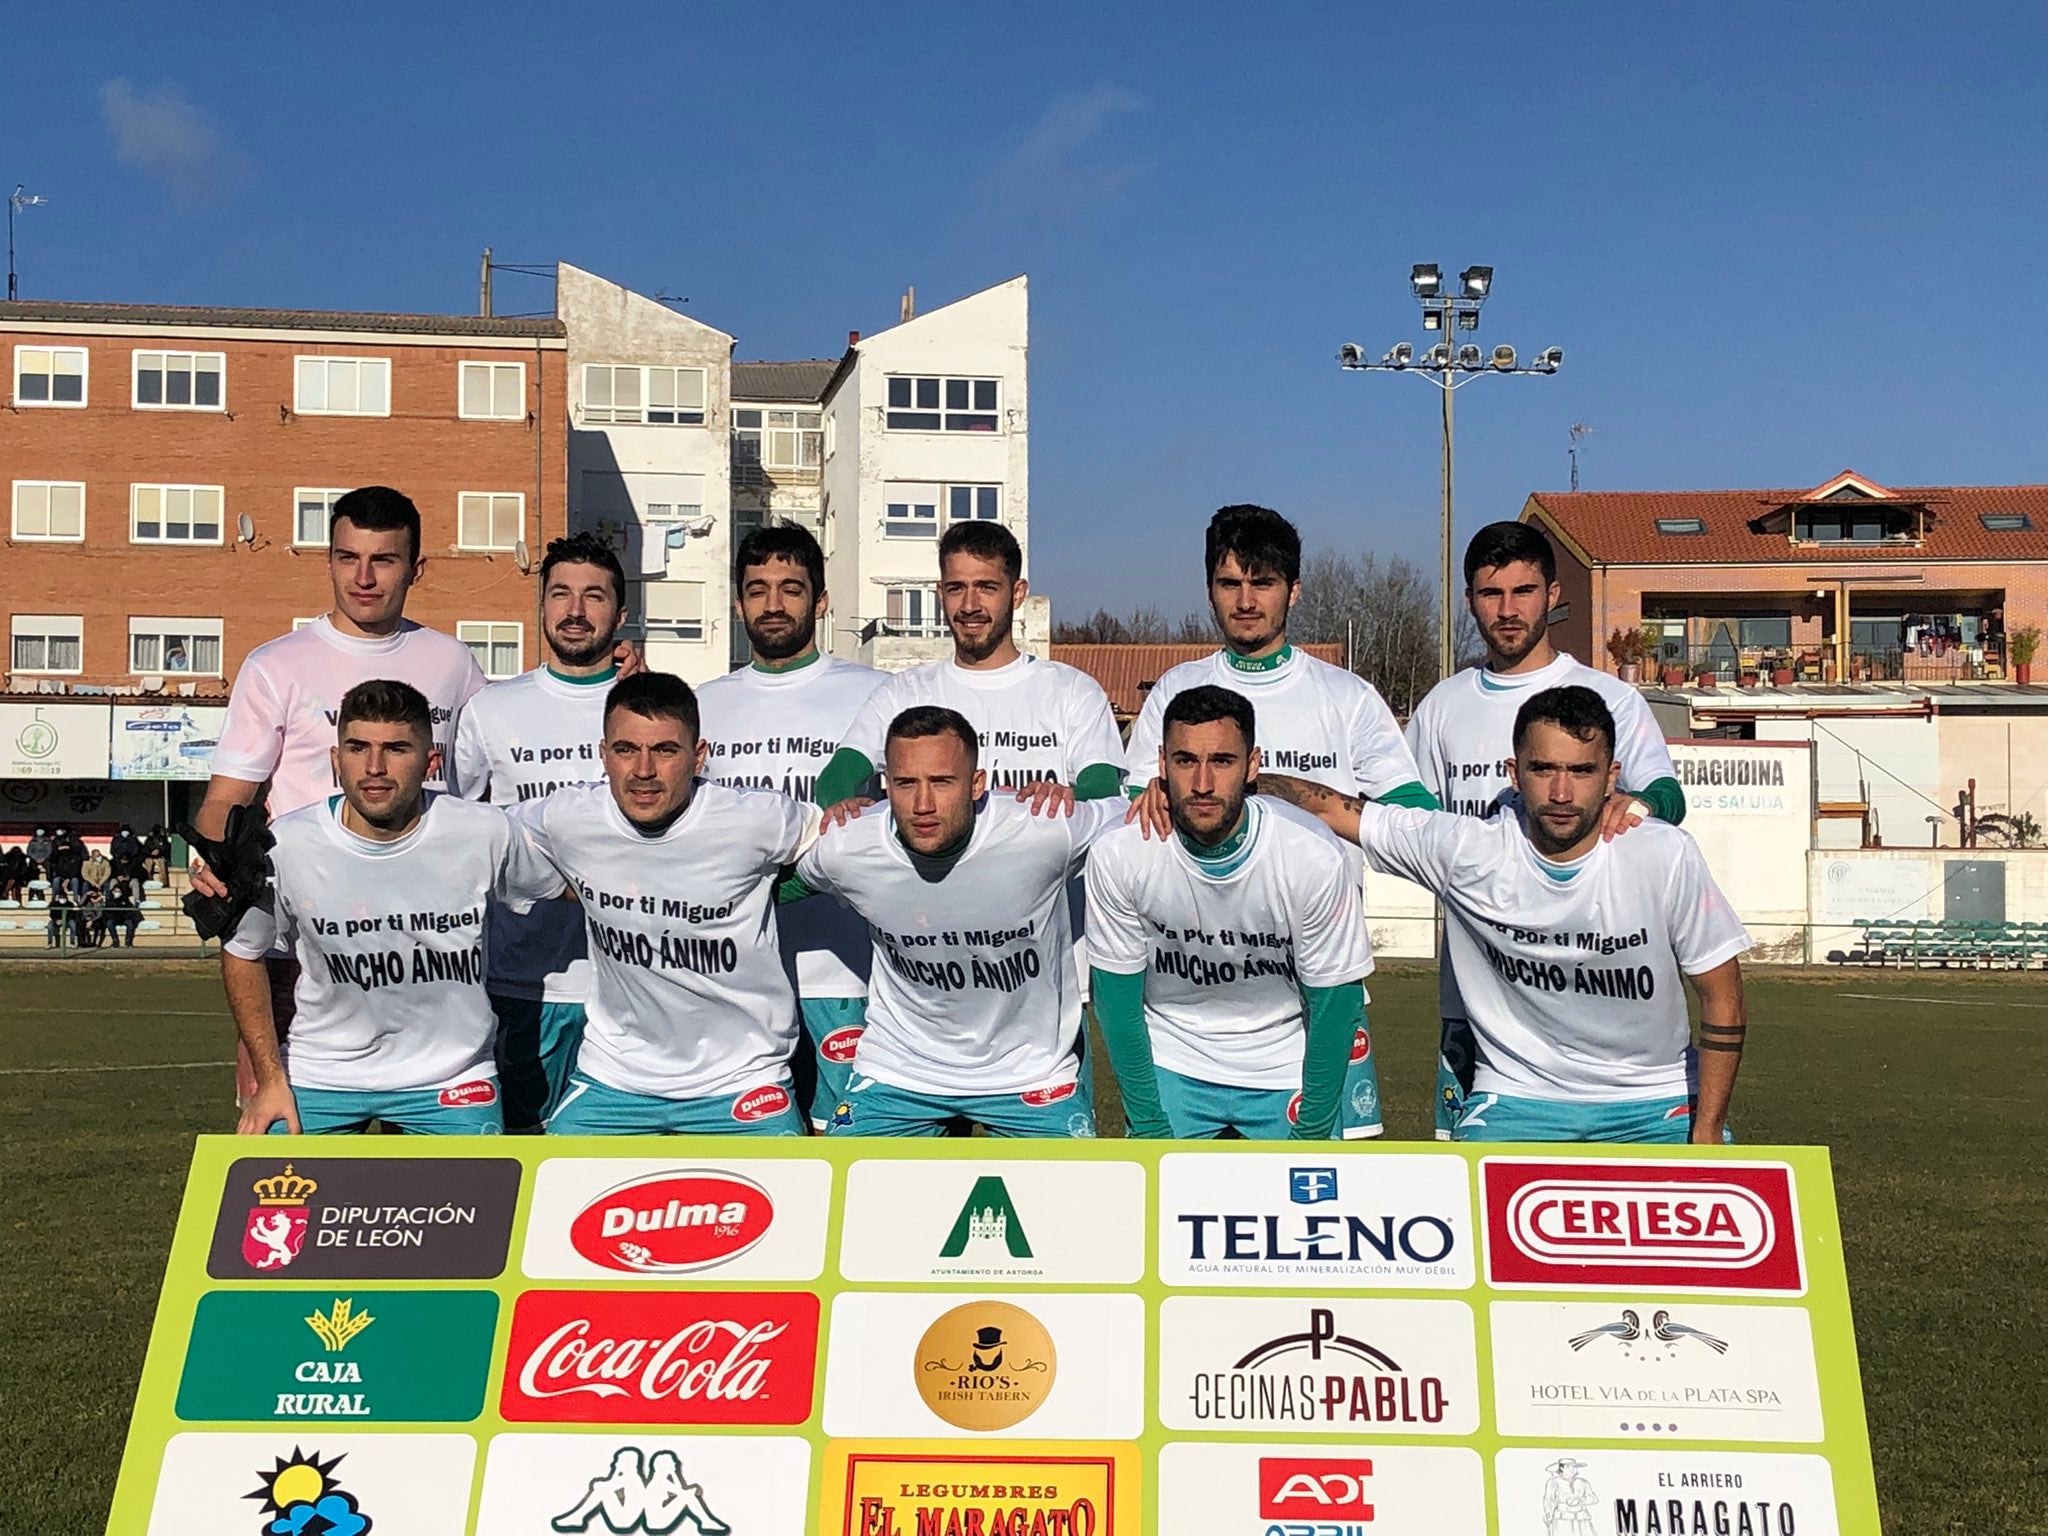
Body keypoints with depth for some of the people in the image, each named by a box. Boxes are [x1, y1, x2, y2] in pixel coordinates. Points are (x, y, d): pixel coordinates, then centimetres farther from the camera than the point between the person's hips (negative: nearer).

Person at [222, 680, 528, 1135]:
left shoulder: (486, 836, -14)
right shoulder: (286, 846, -12)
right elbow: (242, 953, 4)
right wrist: (271, 1079, 1)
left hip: (451, 1079, 0)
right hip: (320, 1076, 1)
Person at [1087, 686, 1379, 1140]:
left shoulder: (1315, 856, -22)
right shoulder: (1117, 855, -19)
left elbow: (1334, 1004, -11)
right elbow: (1116, 997, -8)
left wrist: (1313, 1133, -9)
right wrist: (1148, 1126, -8)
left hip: (1289, 1065, -1)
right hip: (1171, 1063, 1)